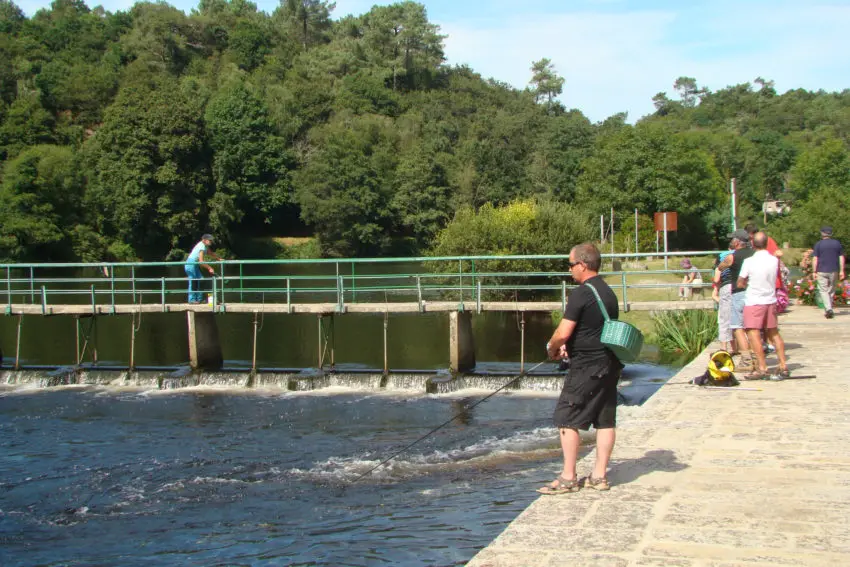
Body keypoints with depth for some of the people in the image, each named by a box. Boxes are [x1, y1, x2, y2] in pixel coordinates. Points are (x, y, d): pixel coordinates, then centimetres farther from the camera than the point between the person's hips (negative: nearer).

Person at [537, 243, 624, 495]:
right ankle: (599, 475, 15)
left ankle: (568, 478, 0)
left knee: (567, 419, -2)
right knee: (605, 420, 9)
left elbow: (563, 332, -18)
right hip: (610, 364, 9)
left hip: (587, 367, -9)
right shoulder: (608, 292, 14)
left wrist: (552, 347, 2)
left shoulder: (581, 293, -15)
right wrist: (571, 347, 22)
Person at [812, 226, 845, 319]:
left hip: (822, 271, -3)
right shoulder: (837, 243, 6)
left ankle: (828, 308, -20)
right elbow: (841, 258, 6)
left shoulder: (818, 244, -4)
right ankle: (828, 310, 19)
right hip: (833, 270, 3)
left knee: (823, 290, -1)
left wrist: (814, 271, -2)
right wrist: (841, 271, 8)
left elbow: (815, 259, -7)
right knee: (831, 291, 14)